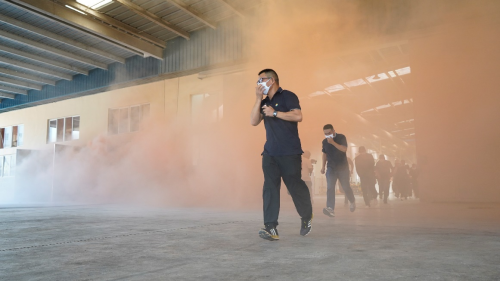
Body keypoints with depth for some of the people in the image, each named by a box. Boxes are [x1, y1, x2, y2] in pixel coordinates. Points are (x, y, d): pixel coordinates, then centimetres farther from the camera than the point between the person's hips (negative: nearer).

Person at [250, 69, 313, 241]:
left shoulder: (287, 96, -2)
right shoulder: (264, 103, 17)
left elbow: (298, 116, -15)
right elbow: (253, 122, 5)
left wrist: (275, 113, -14)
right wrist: (258, 99, 1)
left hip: (289, 152, -6)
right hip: (270, 153, 6)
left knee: (294, 186, 1)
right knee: (270, 188, -5)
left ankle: (306, 217, 27)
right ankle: (271, 228, -7)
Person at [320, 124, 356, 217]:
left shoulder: (341, 137, -8)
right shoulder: (324, 141, 3)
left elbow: (344, 149, -22)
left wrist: (333, 142, -29)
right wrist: (323, 166, 10)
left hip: (343, 167, -3)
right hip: (331, 168, 3)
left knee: (346, 187, 7)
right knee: (330, 188, -13)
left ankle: (352, 202, 36)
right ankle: (331, 209, -20)